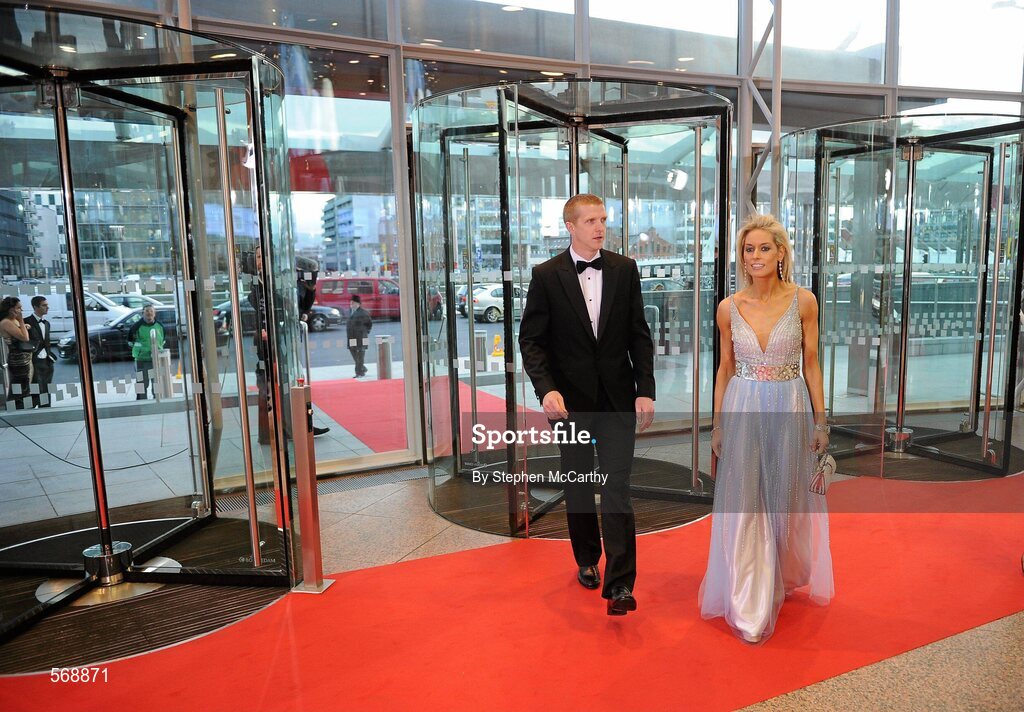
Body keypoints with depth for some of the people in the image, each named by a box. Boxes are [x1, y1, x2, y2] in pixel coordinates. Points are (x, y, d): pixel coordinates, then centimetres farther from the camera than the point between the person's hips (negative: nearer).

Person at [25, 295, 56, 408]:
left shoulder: (46, 323, 16)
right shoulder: (27, 322, -7)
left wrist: (51, 356, 13)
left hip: (47, 362, 7)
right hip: (35, 363, -7)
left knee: (46, 394, 11)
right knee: (36, 394, -9)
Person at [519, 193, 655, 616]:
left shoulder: (625, 270, 2)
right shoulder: (546, 276, -3)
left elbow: (639, 335, 3)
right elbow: (531, 339, -5)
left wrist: (645, 390, -4)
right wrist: (546, 389, -19)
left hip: (618, 399, 0)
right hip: (570, 401, 0)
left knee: (617, 491, -4)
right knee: (577, 487, 15)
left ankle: (620, 584, 3)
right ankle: (587, 561, 35)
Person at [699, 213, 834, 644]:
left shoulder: (803, 301, -4)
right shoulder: (729, 308, -1)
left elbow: (811, 363, 2)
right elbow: (725, 369, 6)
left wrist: (821, 421, 1)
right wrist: (717, 424, 5)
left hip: (790, 409, 0)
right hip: (743, 410, 1)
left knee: (785, 500, 14)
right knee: (744, 507, 2)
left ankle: (782, 578, 41)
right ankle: (750, 608, 14)